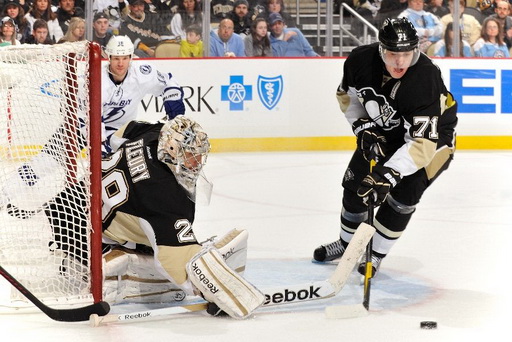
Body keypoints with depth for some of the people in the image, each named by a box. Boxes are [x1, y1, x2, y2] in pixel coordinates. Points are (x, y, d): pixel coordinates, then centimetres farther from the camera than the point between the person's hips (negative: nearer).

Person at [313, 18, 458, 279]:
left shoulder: (425, 79, -41)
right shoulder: (360, 60, -26)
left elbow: (423, 143, -43)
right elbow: (347, 95, -2)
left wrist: (387, 176, -49)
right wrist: (364, 129, -14)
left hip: (432, 132, -5)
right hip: (384, 129, 5)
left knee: (403, 196, -15)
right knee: (355, 182, 7)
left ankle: (376, 255, 5)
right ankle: (346, 243, 31)